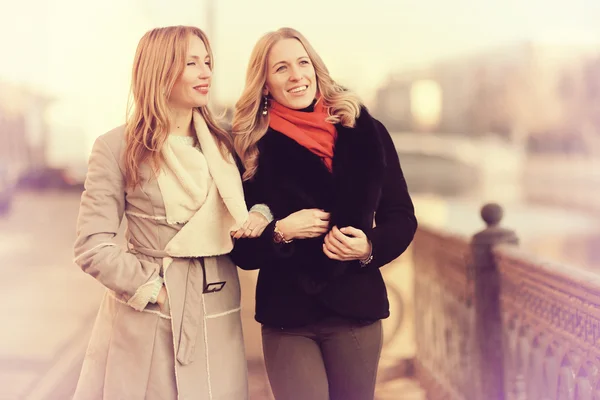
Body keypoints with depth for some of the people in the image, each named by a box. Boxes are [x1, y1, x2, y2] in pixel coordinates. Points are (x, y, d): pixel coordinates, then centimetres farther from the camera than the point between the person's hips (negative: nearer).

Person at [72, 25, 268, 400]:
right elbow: (93, 246, -8)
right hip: (145, 318, -4)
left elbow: (250, 201, 19)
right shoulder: (118, 147, -6)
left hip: (216, 318, 4)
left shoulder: (223, 143, 8)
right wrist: (155, 291, -12)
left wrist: (260, 217, -4)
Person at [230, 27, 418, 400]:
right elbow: (242, 250, 0)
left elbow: (401, 216, 5)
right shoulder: (252, 149, -2)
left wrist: (370, 246, -14)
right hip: (286, 315, -1)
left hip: (356, 307, 2)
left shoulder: (364, 131, 0)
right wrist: (281, 231, -18)